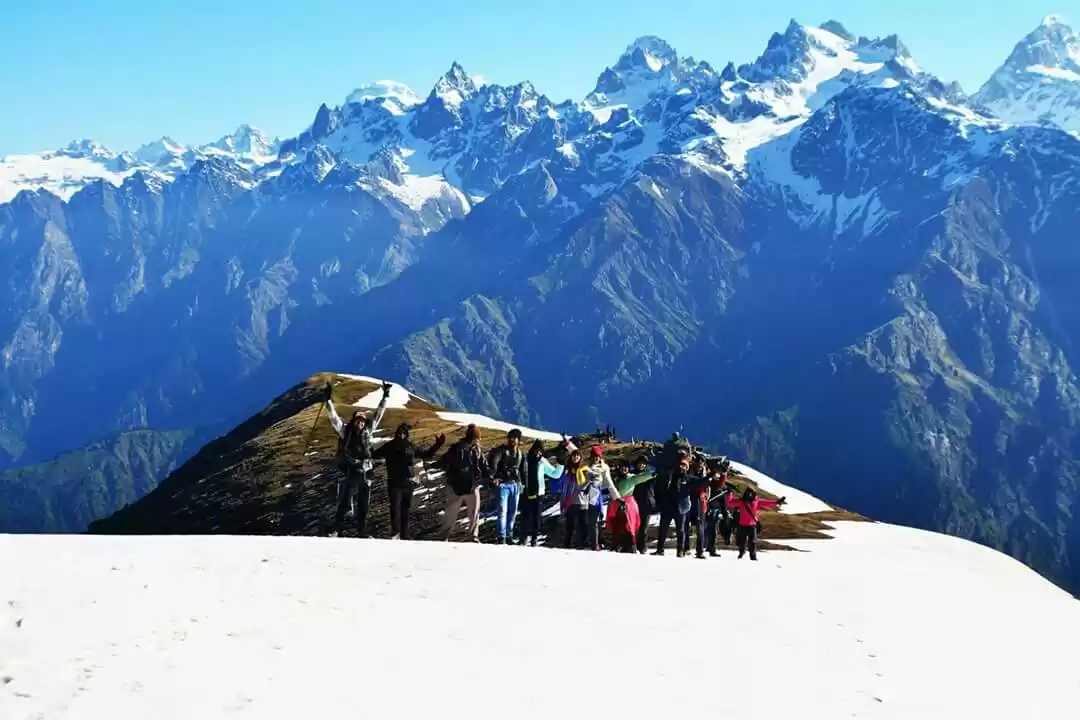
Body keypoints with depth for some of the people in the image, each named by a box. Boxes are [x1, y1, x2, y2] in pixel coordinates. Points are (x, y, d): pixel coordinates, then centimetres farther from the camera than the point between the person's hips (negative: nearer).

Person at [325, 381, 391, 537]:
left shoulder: (368, 431, 10)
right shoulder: (346, 432, 2)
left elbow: (378, 414, 14)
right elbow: (334, 418, -5)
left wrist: (385, 397, 13)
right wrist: (329, 400, -13)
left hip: (365, 474, 4)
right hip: (349, 473, -4)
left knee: (363, 506, 10)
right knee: (344, 504, -4)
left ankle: (362, 533, 18)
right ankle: (335, 530, 5)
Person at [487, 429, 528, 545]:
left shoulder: (521, 453, 8)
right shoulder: (501, 450, -8)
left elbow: (523, 470, 16)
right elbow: (493, 461, -24)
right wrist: (493, 476, -35)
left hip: (515, 484, 5)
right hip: (503, 484, -5)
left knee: (513, 512, 10)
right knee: (503, 510, -9)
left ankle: (509, 535, 21)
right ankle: (501, 537, -5)